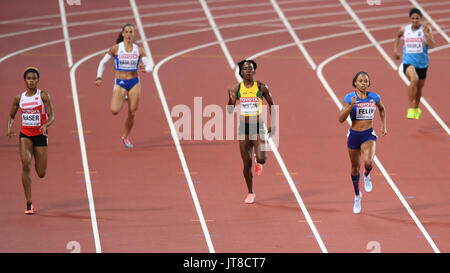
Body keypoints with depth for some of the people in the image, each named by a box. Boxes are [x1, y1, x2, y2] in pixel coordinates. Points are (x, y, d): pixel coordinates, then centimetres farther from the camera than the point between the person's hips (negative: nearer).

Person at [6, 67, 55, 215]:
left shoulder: (43, 96, -6)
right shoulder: (19, 98, 3)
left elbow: (51, 116, -11)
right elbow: (11, 116, 14)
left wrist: (45, 125, -32)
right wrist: (9, 127, -7)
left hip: (40, 135, -1)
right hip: (25, 135, 1)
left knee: (41, 174, 4)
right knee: (26, 166, -19)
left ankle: (37, 163, 45)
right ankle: (29, 203, -16)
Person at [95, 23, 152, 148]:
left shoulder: (138, 50, -1)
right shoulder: (116, 48, -5)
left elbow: (149, 66, -2)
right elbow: (103, 62, 5)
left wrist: (144, 68, -25)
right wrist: (99, 77, -4)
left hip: (134, 83, 2)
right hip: (120, 83, -2)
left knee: (132, 114, 4)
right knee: (115, 111, -21)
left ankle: (125, 137, 28)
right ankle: (122, 99, 16)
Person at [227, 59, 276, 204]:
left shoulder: (262, 87, -3)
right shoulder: (237, 88, -1)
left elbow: (271, 104, 10)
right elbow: (230, 110, -4)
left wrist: (273, 124, 6)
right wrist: (231, 99, -24)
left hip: (259, 127, -1)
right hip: (243, 127, 1)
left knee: (261, 158, -18)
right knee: (246, 163, 2)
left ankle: (257, 160, 22)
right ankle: (250, 193, 18)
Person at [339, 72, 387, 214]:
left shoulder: (374, 97, -1)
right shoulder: (350, 98, -7)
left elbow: (382, 109, 21)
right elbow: (341, 119, -12)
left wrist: (383, 126, 16)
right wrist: (351, 105, -24)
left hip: (369, 135, -1)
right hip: (354, 135, 1)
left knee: (368, 162, -28)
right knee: (355, 168, 13)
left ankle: (367, 176, 9)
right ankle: (357, 195, 37)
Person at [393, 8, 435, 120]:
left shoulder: (426, 29, -8)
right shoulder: (404, 29, -2)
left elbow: (432, 45, -20)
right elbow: (398, 36, 23)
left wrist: (425, 32, -27)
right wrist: (395, 49, 15)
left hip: (422, 63, 2)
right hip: (408, 62, -2)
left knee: (419, 86, 19)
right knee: (414, 79, -31)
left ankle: (416, 108, 48)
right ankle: (411, 108, -22)